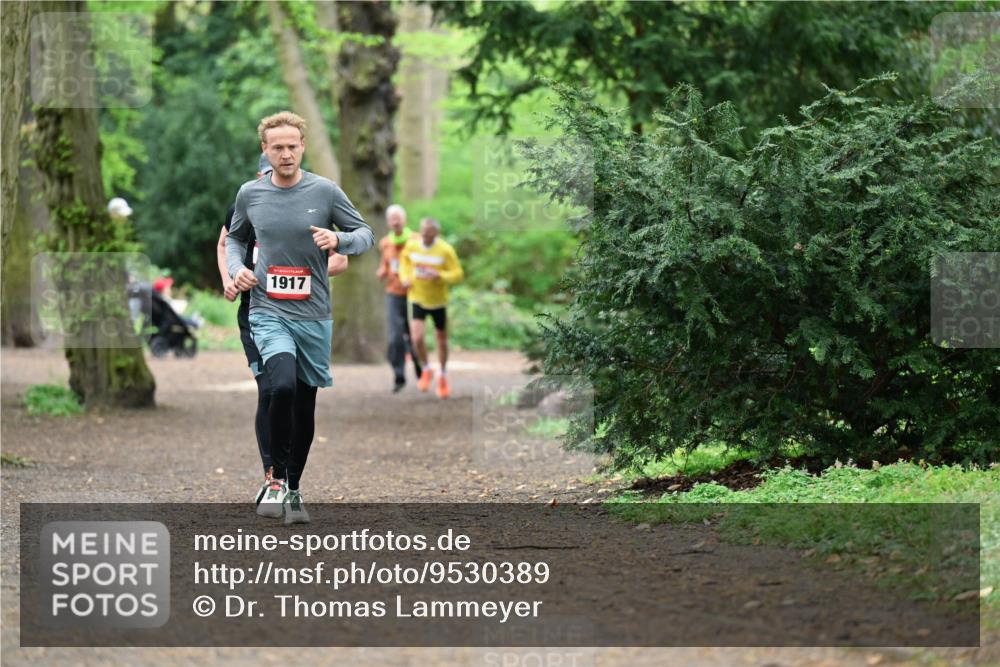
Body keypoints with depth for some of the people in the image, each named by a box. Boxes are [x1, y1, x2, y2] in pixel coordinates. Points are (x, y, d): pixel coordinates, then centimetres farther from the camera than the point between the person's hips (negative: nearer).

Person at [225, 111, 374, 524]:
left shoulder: (325, 191, -2)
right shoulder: (250, 194, 4)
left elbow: (366, 234, 4)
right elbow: (235, 237, 21)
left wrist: (338, 240, -17)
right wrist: (236, 268, 2)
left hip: (314, 315, 1)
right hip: (268, 312, -1)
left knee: (305, 406, 8)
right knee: (282, 386, -26)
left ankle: (294, 490, 25)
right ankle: (277, 479, -11)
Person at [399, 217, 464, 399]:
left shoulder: (446, 250, -15)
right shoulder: (412, 245, -7)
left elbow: (458, 273, -12)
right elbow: (405, 259, 16)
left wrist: (439, 275, -30)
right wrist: (405, 277, -2)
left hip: (438, 300, -1)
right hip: (417, 298, 1)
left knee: (442, 339, 11)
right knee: (417, 338, -16)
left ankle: (442, 375, 34)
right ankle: (426, 370, 11)